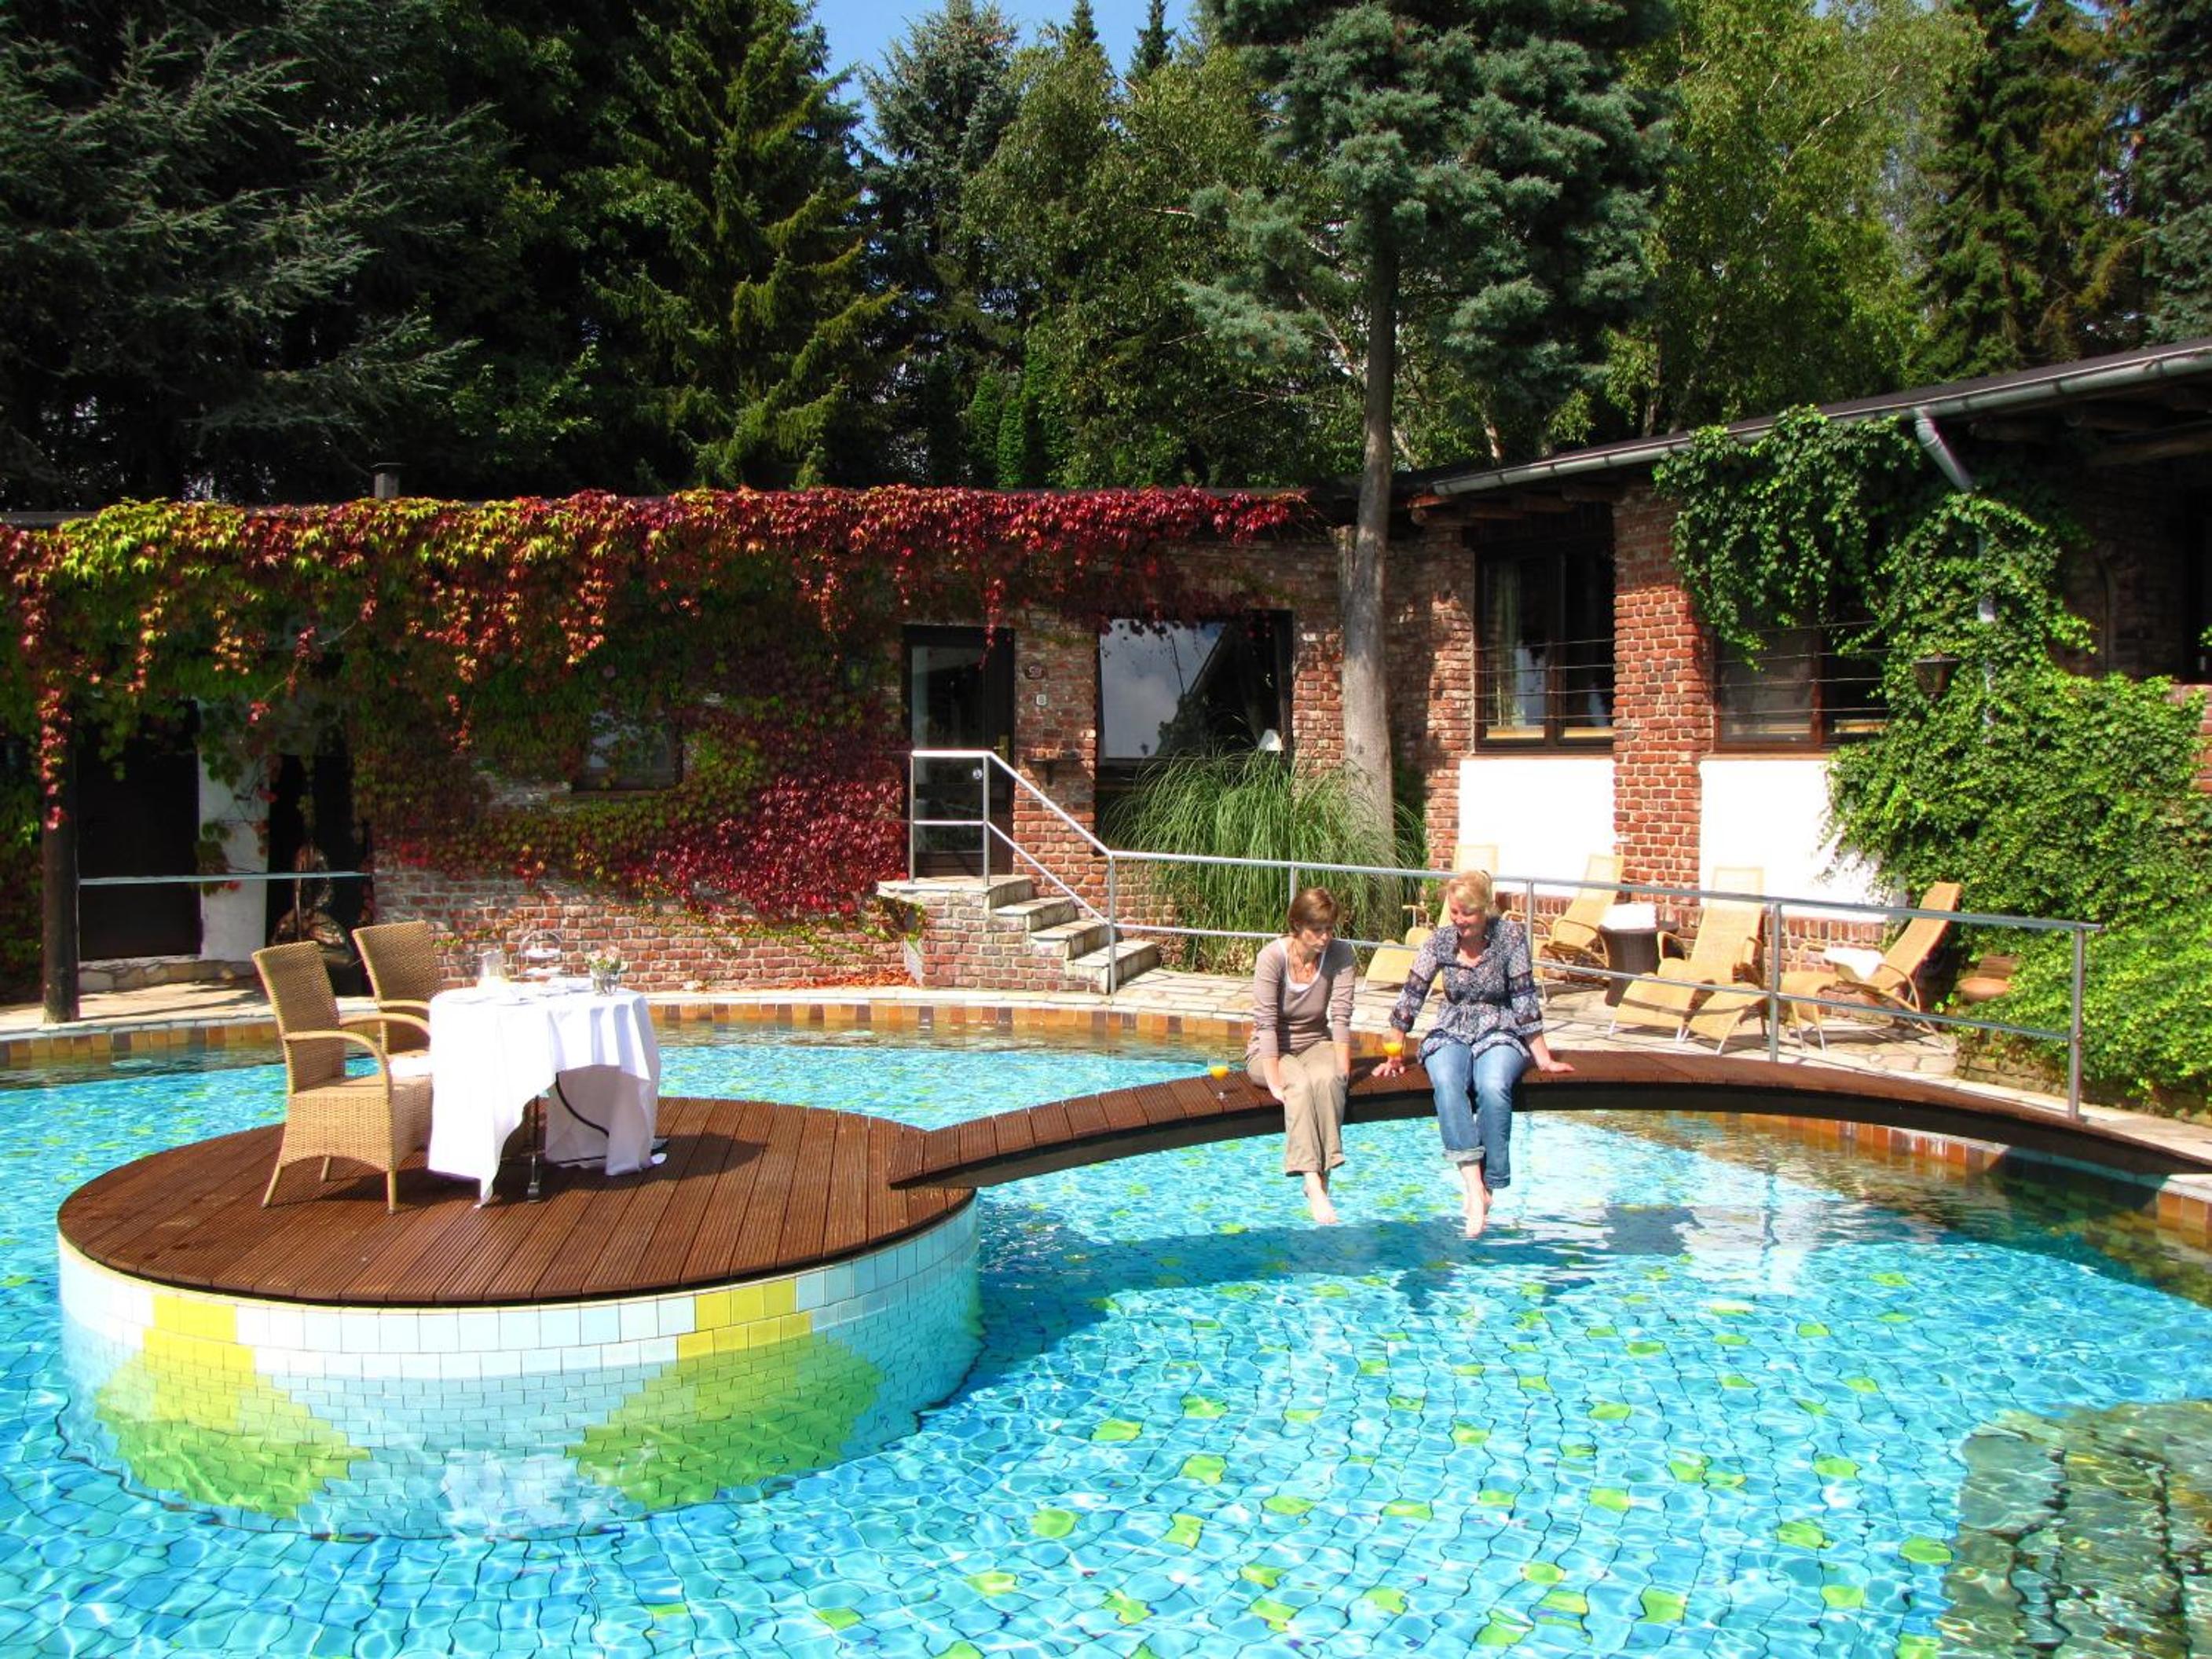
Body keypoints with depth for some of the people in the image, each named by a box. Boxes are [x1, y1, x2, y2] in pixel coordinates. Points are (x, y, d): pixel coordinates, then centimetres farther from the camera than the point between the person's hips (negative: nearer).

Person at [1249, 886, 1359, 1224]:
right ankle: (1313, 1184, -39)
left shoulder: (1340, 955, -9)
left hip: (1316, 1044, 2)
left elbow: (1341, 1016, -12)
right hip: (1270, 1052, -2)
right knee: (1301, 1084, -35)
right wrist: (1274, 1081, -28)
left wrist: (1342, 1070, -21)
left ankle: (1321, 1176, -31)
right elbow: (1266, 1023, -21)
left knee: (1327, 1079, -33)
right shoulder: (1272, 956, -17)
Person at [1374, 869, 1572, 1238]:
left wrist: (1543, 1058, -4)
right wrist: (1393, 1056, 1)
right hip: (1451, 1034, 2)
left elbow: (1524, 999, -5)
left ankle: (1484, 1188, -29)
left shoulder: (1511, 935, -7)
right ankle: (1473, 1182, -41)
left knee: (1493, 1087, -35)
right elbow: (1411, 997, 3)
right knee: (1446, 1083, -34)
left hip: (1500, 1033, -2)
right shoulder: (1440, 941, -1)